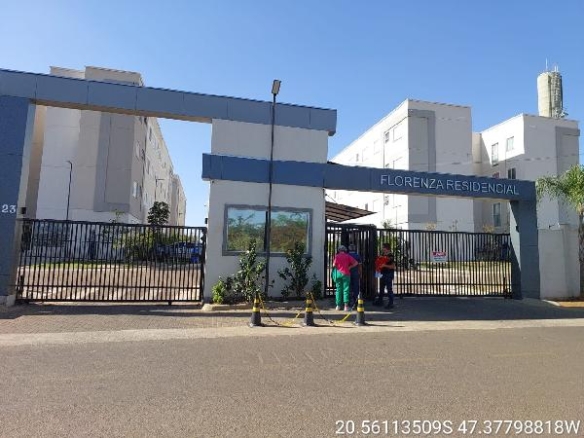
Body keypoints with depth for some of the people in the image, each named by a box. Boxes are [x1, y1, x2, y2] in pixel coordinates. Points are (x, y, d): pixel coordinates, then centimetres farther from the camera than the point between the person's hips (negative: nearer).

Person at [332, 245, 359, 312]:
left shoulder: (337, 256, 0)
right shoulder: (348, 256, 1)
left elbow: (334, 265, -3)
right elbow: (356, 263, -2)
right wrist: (350, 267, 5)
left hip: (338, 273, 1)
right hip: (346, 274, -1)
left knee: (338, 289, 8)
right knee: (346, 290, 0)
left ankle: (338, 305, 11)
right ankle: (346, 306, -5)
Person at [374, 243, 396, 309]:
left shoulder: (390, 256, -13)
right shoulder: (382, 255, 10)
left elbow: (393, 266, -18)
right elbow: (378, 263, 24)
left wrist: (385, 265, -26)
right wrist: (377, 268, 5)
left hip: (389, 274, -8)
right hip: (382, 274, 8)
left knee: (389, 289, -4)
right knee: (381, 288, 18)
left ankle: (390, 303, 2)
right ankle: (380, 301, 30)